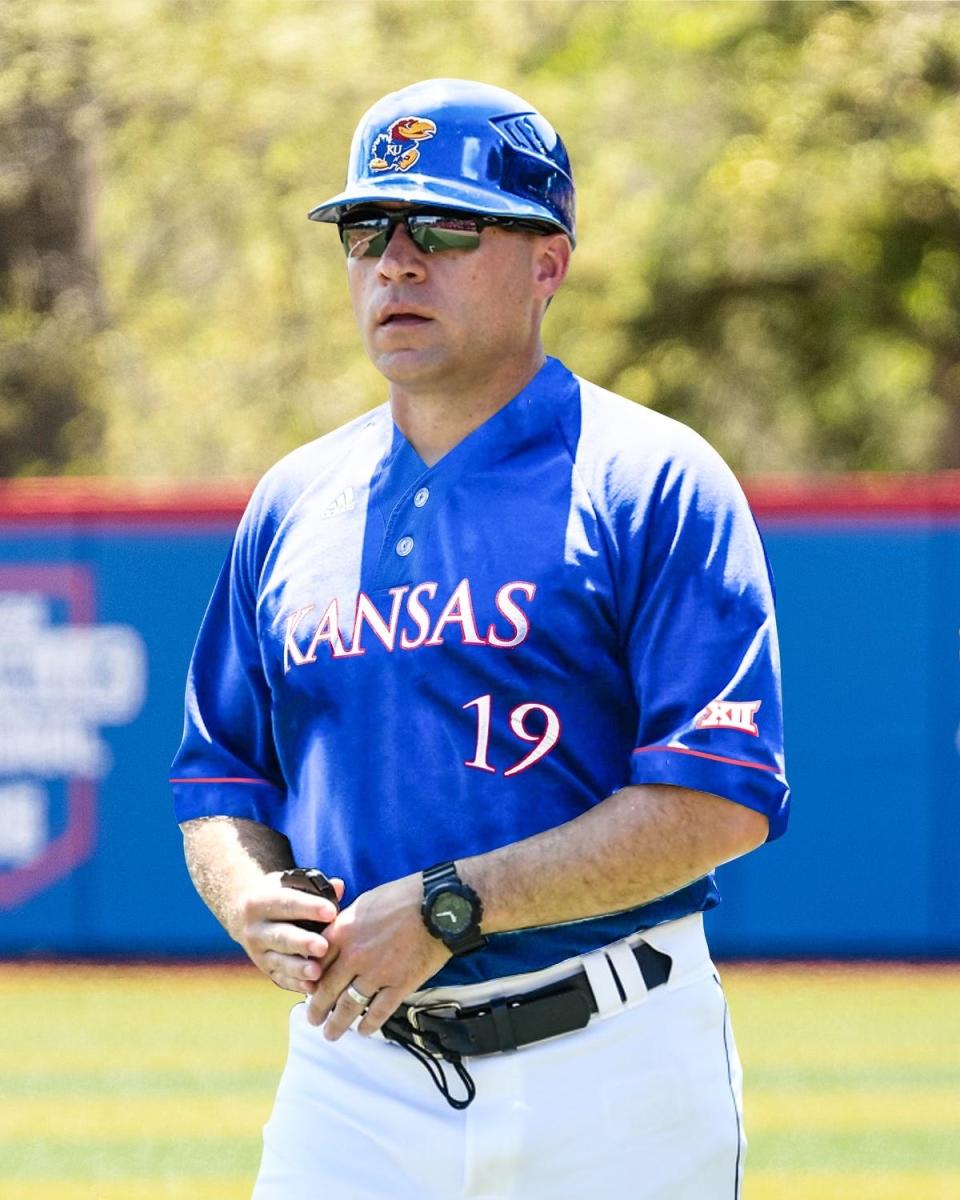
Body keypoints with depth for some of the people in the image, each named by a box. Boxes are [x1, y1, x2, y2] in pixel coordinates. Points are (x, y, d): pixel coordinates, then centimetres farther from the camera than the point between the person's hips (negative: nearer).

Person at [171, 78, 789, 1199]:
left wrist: (448, 906, -19)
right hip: (353, 1064, 4)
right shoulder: (290, 505, 13)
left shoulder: (653, 485, -5)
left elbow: (721, 799, -14)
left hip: (608, 1076, -4)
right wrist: (253, 902, -6)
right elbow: (220, 775, 18)